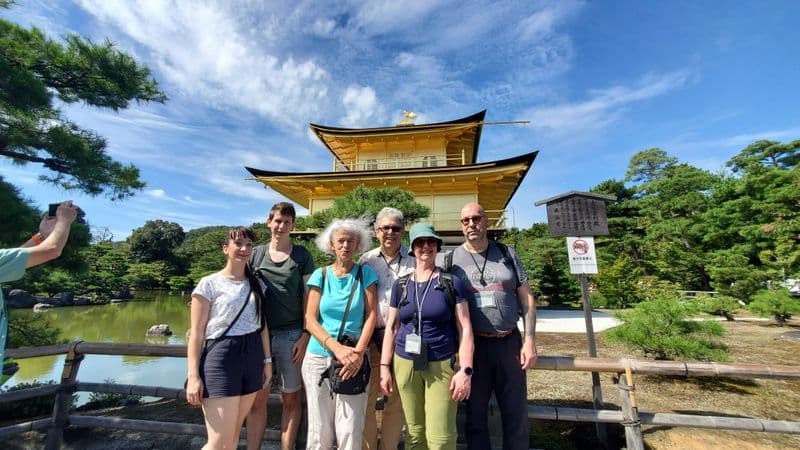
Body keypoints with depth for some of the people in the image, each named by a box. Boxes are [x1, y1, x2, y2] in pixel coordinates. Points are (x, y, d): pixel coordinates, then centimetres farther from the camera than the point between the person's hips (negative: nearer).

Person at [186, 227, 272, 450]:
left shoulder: (256, 284, 8)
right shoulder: (209, 284, -6)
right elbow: (197, 333, -6)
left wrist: (267, 360, 9)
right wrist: (193, 375, -11)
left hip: (252, 357, 5)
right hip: (221, 357, -5)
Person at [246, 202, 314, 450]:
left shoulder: (302, 255, 2)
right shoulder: (255, 254, 8)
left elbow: (308, 297, 0)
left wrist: (305, 335, -6)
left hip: (292, 334, -1)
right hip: (259, 334, 2)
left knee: (291, 398, 8)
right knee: (257, 399, 8)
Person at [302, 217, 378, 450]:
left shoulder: (365, 273, 1)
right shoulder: (320, 275, 2)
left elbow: (371, 315, -2)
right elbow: (310, 320, -2)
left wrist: (358, 351, -14)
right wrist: (337, 348, -14)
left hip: (353, 358, -1)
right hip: (318, 358, 1)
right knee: (320, 431, 10)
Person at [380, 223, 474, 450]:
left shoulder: (451, 282, -3)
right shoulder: (400, 285, 5)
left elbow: (465, 329, -4)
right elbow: (391, 328, 8)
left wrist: (465, 370, -10)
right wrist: (384, 367, 6)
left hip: (443, 365, -2)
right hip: (405, 364, 3)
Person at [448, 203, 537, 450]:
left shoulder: (507, 254, 4)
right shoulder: (451, 259, -1)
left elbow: (527, 298, 6)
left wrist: (529, 340, -1)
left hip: (509, 343, 2)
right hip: (473, 345, -1)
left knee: (517, 414, 13)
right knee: (475, 413, 13)